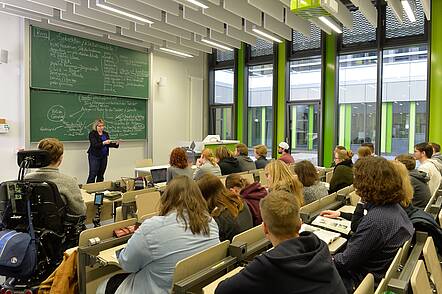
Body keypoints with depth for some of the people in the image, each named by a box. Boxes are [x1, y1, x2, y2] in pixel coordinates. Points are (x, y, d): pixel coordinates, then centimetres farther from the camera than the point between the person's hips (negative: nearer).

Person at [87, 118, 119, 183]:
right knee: (93, 174, -8)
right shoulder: (92, 134, -6)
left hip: (104, 156, 6)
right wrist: (104, 143, -32)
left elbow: (109, 144, 10)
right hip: (94, 156, -6)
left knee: (101, 175, 8)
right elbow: (95, 145, -18)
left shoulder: (105, 134, 12)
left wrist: (116, 144, -9)